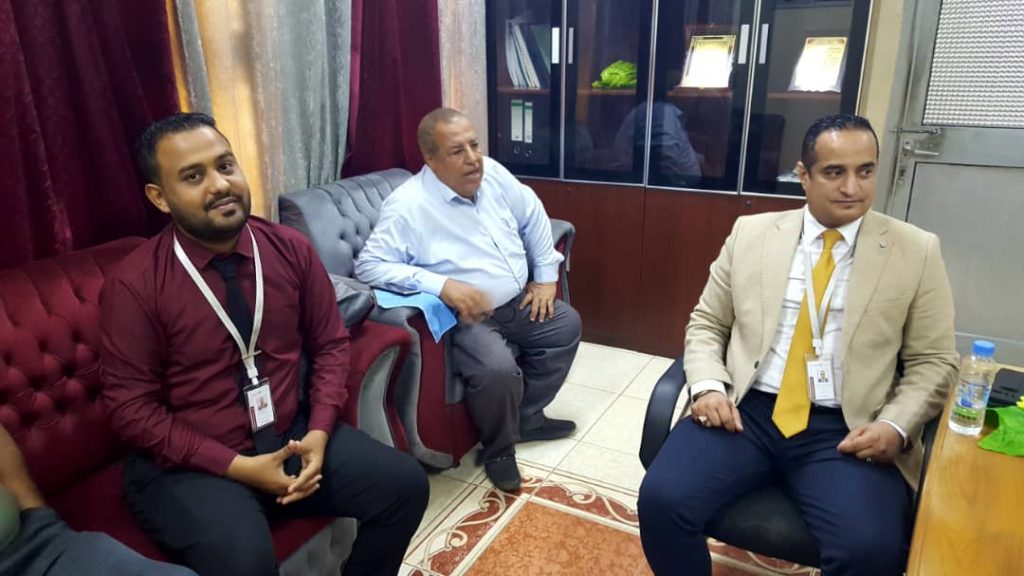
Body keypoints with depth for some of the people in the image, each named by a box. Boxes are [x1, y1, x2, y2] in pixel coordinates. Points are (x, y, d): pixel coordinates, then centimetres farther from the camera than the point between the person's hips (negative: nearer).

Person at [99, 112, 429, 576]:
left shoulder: (291, 249, -3)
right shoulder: (133, 286, -13)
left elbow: (330, 344, 3)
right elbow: (131, 407, -10)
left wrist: (319, 432, -12)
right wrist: (236, 466, -18)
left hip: (292, 435, 4)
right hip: (191, 463, -3)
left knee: (405, 485, -9)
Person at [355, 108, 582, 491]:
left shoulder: (493, 174, 0)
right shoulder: (408, 205, -19)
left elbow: (533, 216, 15)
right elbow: (368, 266, -25)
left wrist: (546, 275, 9)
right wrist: (441, 285, -34)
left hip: (518, 302, 8)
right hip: (464, 316, -8)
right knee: (498, 369, -29)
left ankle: (527, 416, 21)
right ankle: (498, 451, 2)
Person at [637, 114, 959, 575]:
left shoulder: (916, 252, 5)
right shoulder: (751, 233, 8)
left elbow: (933, 362, 8)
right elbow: (706, 324, 12)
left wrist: (896, 426, -10)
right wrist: (709, 386, -7)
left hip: (846, 431, 0)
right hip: (747, 411, 1)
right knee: (662, 499, -21)